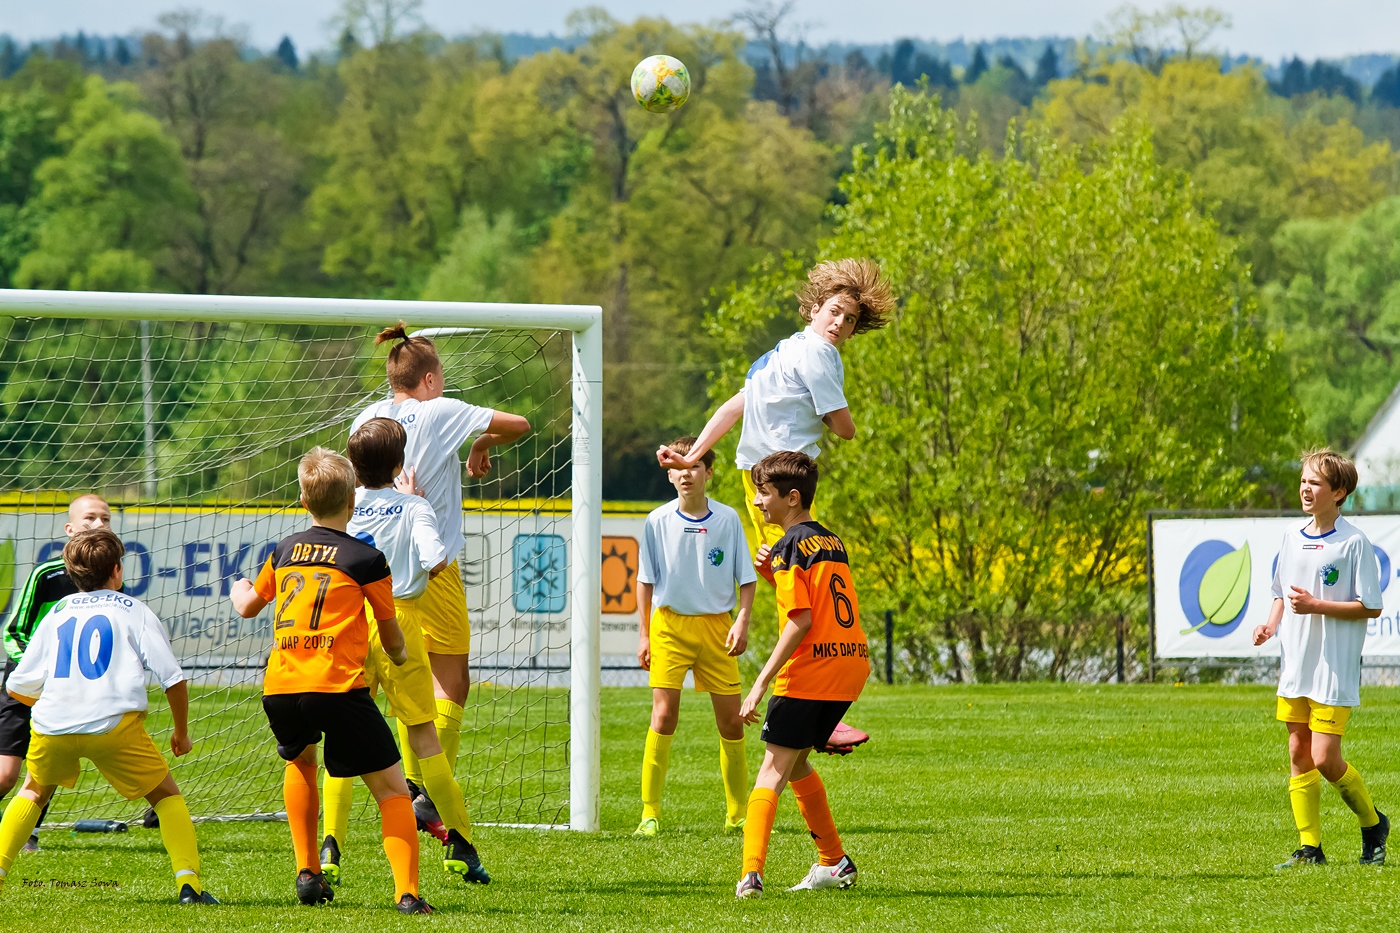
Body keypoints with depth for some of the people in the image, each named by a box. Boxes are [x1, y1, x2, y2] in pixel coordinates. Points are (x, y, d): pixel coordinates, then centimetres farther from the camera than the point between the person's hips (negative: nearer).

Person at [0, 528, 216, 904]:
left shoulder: (56, 615, 23)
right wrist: (181, 732, 19)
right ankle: (188, 883, -3)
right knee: (166, 795, 13)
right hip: (113, 723, -3)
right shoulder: (134, 611, 14)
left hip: (51, 725, 3)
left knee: (35, 790, 30)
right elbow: (173, 678, 4)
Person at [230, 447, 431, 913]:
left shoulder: (284, 551, 16)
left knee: (299, 760, 35)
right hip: (337, 684, -4)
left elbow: (248, 607, 33)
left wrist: (238, 590, 58)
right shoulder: (366, 559, 3)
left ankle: (307, 872, 27)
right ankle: (406, 892, -14)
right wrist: (399, 656, 37)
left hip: (280, 684, 4)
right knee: (391, 788, 3)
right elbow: (391, 637, 12)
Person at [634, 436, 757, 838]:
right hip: (669, 624, -1)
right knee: (664, 714, -12)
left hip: (716, 626, 1)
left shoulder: (728, 519, 1)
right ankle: (650, 813, -10)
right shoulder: (657, 522, 1)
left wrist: (742, 622, -8)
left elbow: (746, 579, 5)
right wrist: (644, 633, 3)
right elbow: (646, 580, 8)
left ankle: (738, 814, 15)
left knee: (731, 720, 2)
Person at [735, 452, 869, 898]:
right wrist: (772, 572, 12)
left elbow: (801, 622, -17)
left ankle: (752, 873, -23)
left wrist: (761, 682, -16)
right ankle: (835, 862, 26)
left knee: (773, 770, -9)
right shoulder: (832, 542, 17)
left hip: (809, 672, -8)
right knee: (795, 762, 23)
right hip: (850, 665, 8)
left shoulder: (789, 547, -8)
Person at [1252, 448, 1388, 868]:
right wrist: (1271, 625, 2)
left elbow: (1371, 607, -10)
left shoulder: (1353, 543, -11)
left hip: (1335, 671, -6)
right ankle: (1310, 847, 10)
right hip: (1295, 666, 6)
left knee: (1325, 759, -9)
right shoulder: (1292, 538, 9)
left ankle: (1373, 823, 14)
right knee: (1299, 756, 5)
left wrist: (1315, 606, -18)